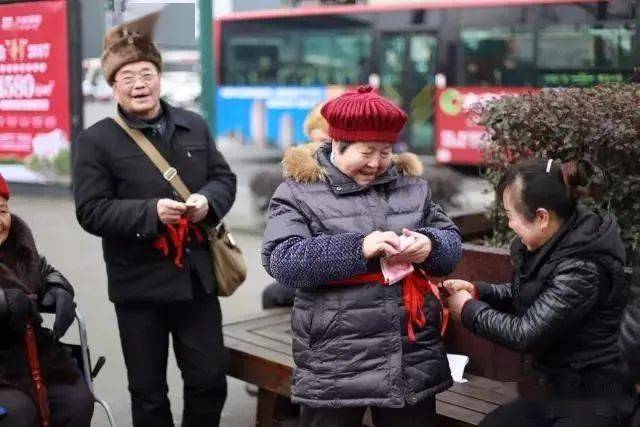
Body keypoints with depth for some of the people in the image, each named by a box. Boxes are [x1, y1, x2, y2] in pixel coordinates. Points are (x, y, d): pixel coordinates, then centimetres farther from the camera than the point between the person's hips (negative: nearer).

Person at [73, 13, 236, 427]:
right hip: (139, 284, -3)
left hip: (197, 276, 3)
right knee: (148, 390, 10)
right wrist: (151, 212, -24)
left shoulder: (194, 125, 7)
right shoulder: (97, 140, -6)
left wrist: (207, 201, -12)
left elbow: (224, 178, 11)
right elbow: (91, 211, -11)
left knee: (210, 379, 11)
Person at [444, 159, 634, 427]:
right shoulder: (553, 243, 0)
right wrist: (477, 291, 3)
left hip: (595, 398, -9)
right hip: (557, 387, 9)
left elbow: (525, 334, -24)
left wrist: (469, 310, -9)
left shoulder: (583, 268, -28)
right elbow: (528, 295, 18)